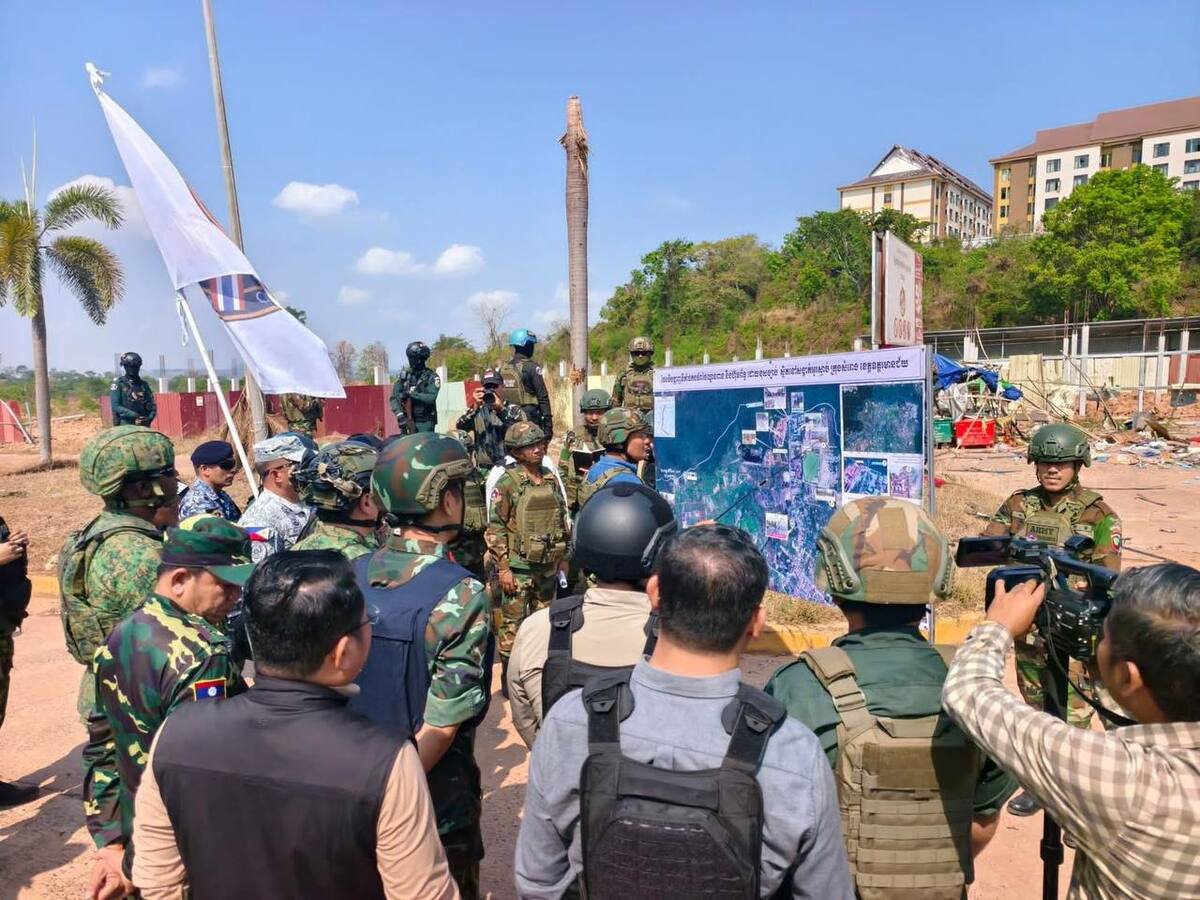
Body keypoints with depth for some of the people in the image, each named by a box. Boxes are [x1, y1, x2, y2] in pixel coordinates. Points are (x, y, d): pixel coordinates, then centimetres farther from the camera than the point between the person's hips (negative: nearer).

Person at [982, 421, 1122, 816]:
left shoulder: (1097, 514, -7)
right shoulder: (1019, 505, 4)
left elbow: (1108, 575, -10)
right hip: (1027, 625, 4)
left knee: (1072, 715, 2)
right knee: (1035, 709, 17)